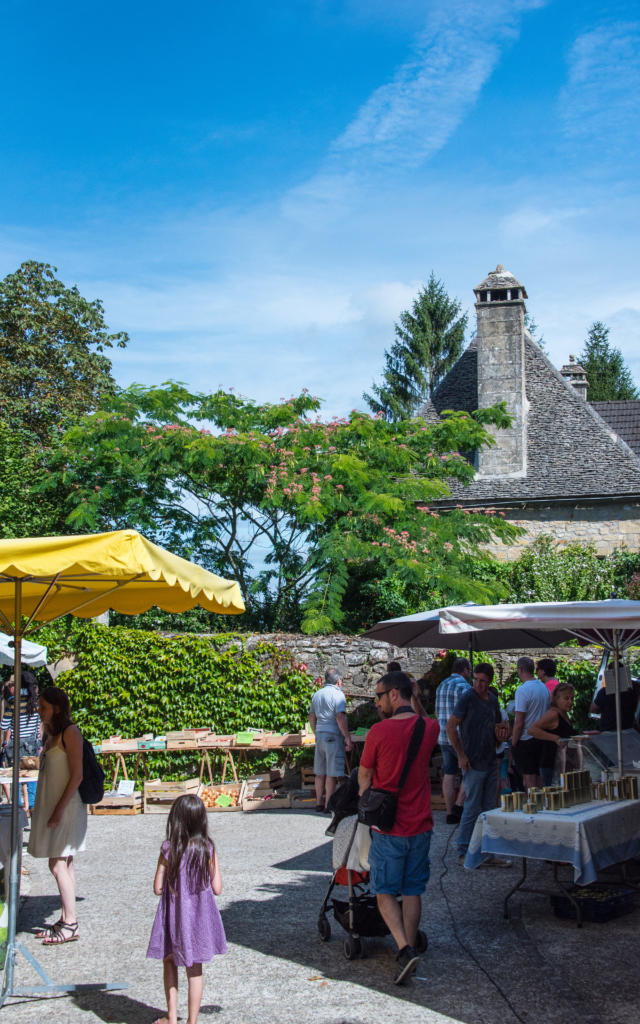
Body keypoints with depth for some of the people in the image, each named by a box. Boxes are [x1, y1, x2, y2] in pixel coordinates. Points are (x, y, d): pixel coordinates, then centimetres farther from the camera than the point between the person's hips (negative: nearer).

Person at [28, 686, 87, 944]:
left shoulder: (70, 732, -13)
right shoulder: (51, 734, 13)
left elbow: (76, 775, -17)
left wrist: (59, 809, -20)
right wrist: (42, 809, 16)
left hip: (65, 807, -9)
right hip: (51, 806, 9)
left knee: (58, 865, -8)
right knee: (64, 865, 12)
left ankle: (70, 924, -4)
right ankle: (66, 920, 17)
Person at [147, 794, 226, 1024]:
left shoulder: (168, 849, -15)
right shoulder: (208, 849, -12)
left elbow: (158, 888, -11)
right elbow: (217, 888, -9)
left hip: (174, 917, -1)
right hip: (200, 917, 1)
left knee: (169, 962, 21)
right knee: (195, 970, 14)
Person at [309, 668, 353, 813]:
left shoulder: (317, 694, 14)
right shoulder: (338, 694, -10)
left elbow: (311, 717, 18)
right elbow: (340, 717, -19)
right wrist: (347, 737, -15)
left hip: (320, 736, 7)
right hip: (334, 736, -7)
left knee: (320, 772, 13)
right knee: (332, 774, -3)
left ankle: (319, 803, 18)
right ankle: (328, 806, -2)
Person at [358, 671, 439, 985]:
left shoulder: (379, 731, -14)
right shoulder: (430, 727, -3)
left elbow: (364, 776, 0)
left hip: (388, 827, -4)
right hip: (420, 824, 4)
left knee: (385, 892, 6)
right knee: (412, 891, 15)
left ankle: (405, 949, -10)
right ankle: (410, 945, 20)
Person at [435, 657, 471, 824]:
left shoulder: (441, 686, 14)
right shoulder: (464, 687, -12)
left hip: (443, 737, 8)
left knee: (449, 774, 8)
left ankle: (450, 813, 9)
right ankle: (458, 805, -1)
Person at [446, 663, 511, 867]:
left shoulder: (493, 699, 11)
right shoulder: (467, 697, -11)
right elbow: (450, 727, -13)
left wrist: (502, 732, 3)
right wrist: (461, 755, -14)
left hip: (491, 762, 7)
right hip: (473, 763, -7)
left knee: (489, 809, 11)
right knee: (472, 808, -3)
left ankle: (487, 854, 18)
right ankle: (463, 852, 7)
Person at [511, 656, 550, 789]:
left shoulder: (522, 690, -17)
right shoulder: (544, 687, 7)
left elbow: (519, 722, -18)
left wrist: (514, 743, -9)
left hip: (526, 740, -7)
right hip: (541, 738, 8)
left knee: (529, 777, -2)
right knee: (538, 775, 14)